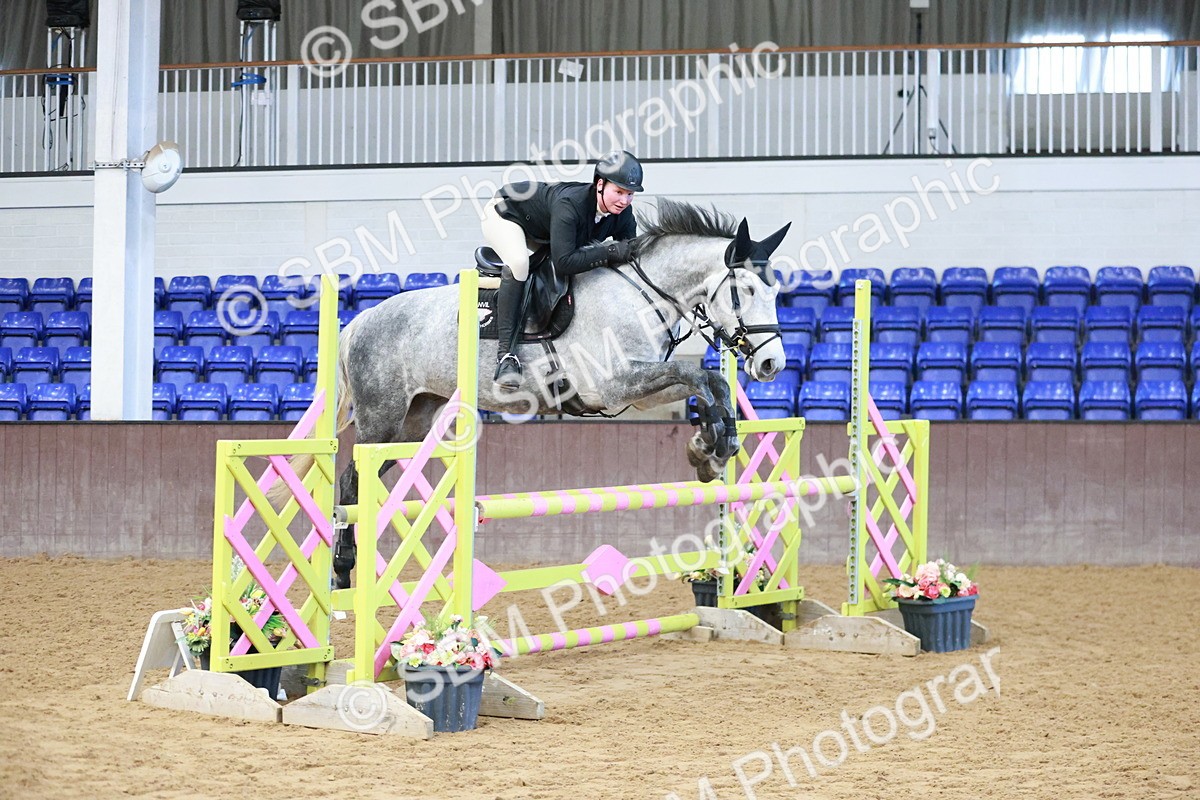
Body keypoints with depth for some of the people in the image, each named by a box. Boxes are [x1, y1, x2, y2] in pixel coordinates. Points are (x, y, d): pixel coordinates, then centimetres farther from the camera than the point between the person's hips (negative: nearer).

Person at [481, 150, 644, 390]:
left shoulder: (623, 213, -21)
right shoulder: (568, 204, -42)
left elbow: (629, 253, -10)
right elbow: (564, 262, -47)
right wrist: (611, 252, -46)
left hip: (542, 233, 8)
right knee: (518, 262, -34)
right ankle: (505, 354, -35)